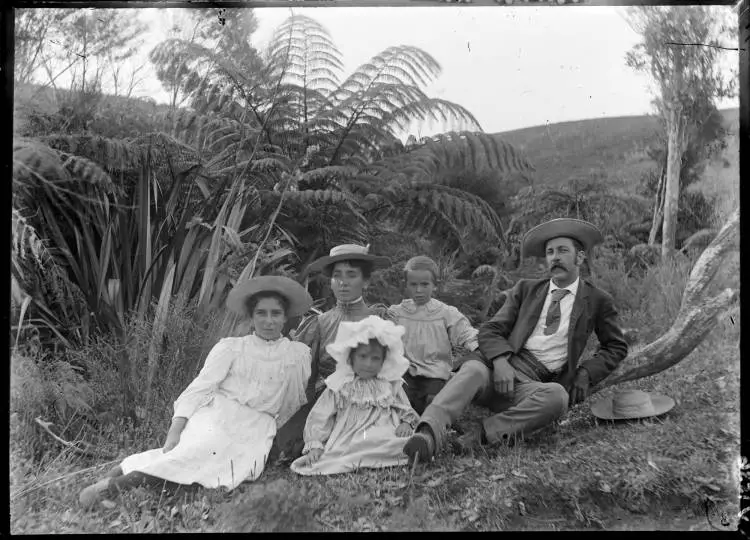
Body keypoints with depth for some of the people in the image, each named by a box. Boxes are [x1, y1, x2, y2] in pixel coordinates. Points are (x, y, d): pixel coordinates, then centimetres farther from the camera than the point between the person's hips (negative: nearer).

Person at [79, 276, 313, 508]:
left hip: (255, 430, 1)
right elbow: (200, 388, -1)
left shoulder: (299, 354, 12)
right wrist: (176, 429, -13)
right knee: (200, 449, -35)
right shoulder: (230, 347, 8)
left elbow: (297, 405, 15)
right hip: (216, 418, -1)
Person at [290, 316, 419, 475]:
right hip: (346, 442, -2)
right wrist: (315, 445, -7)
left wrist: (406, 423, -3)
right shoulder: (339, 386, 12)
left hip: (384, 440, 2)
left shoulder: (391, 385, 18)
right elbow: (319, 418, 8)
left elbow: (406, 411, 21)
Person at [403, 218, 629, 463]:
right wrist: (500, 361, -13)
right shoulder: (525, 289, 18)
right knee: (473, 370, -34)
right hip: (502, 367, 1)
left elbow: (616, 347, 23)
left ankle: (482, 433, -37)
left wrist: (586, 374, 3)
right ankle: (427, 435, -51)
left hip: (540, 383, -1)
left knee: (557, 396, -36)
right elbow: (490, 330, 9)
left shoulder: (597, 300, 15)